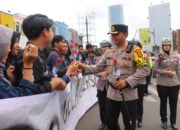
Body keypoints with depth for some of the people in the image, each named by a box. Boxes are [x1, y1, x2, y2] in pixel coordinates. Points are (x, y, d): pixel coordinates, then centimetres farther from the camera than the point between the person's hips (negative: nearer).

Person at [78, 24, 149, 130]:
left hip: (128, 95, -5)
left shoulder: (134, 50, -10)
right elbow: (97, 68, 7)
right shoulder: (108, 53, 7)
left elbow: (145, 70, -14)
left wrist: (127, 82, -21)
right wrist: (83, 67, -11)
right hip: (112, 94, 5)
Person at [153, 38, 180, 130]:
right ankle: (164, 121, 25)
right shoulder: (159, 57, -3)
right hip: (162, 84, -3)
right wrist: (165, 72, -19)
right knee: (163, 103, 10)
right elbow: (155, 69, -8)